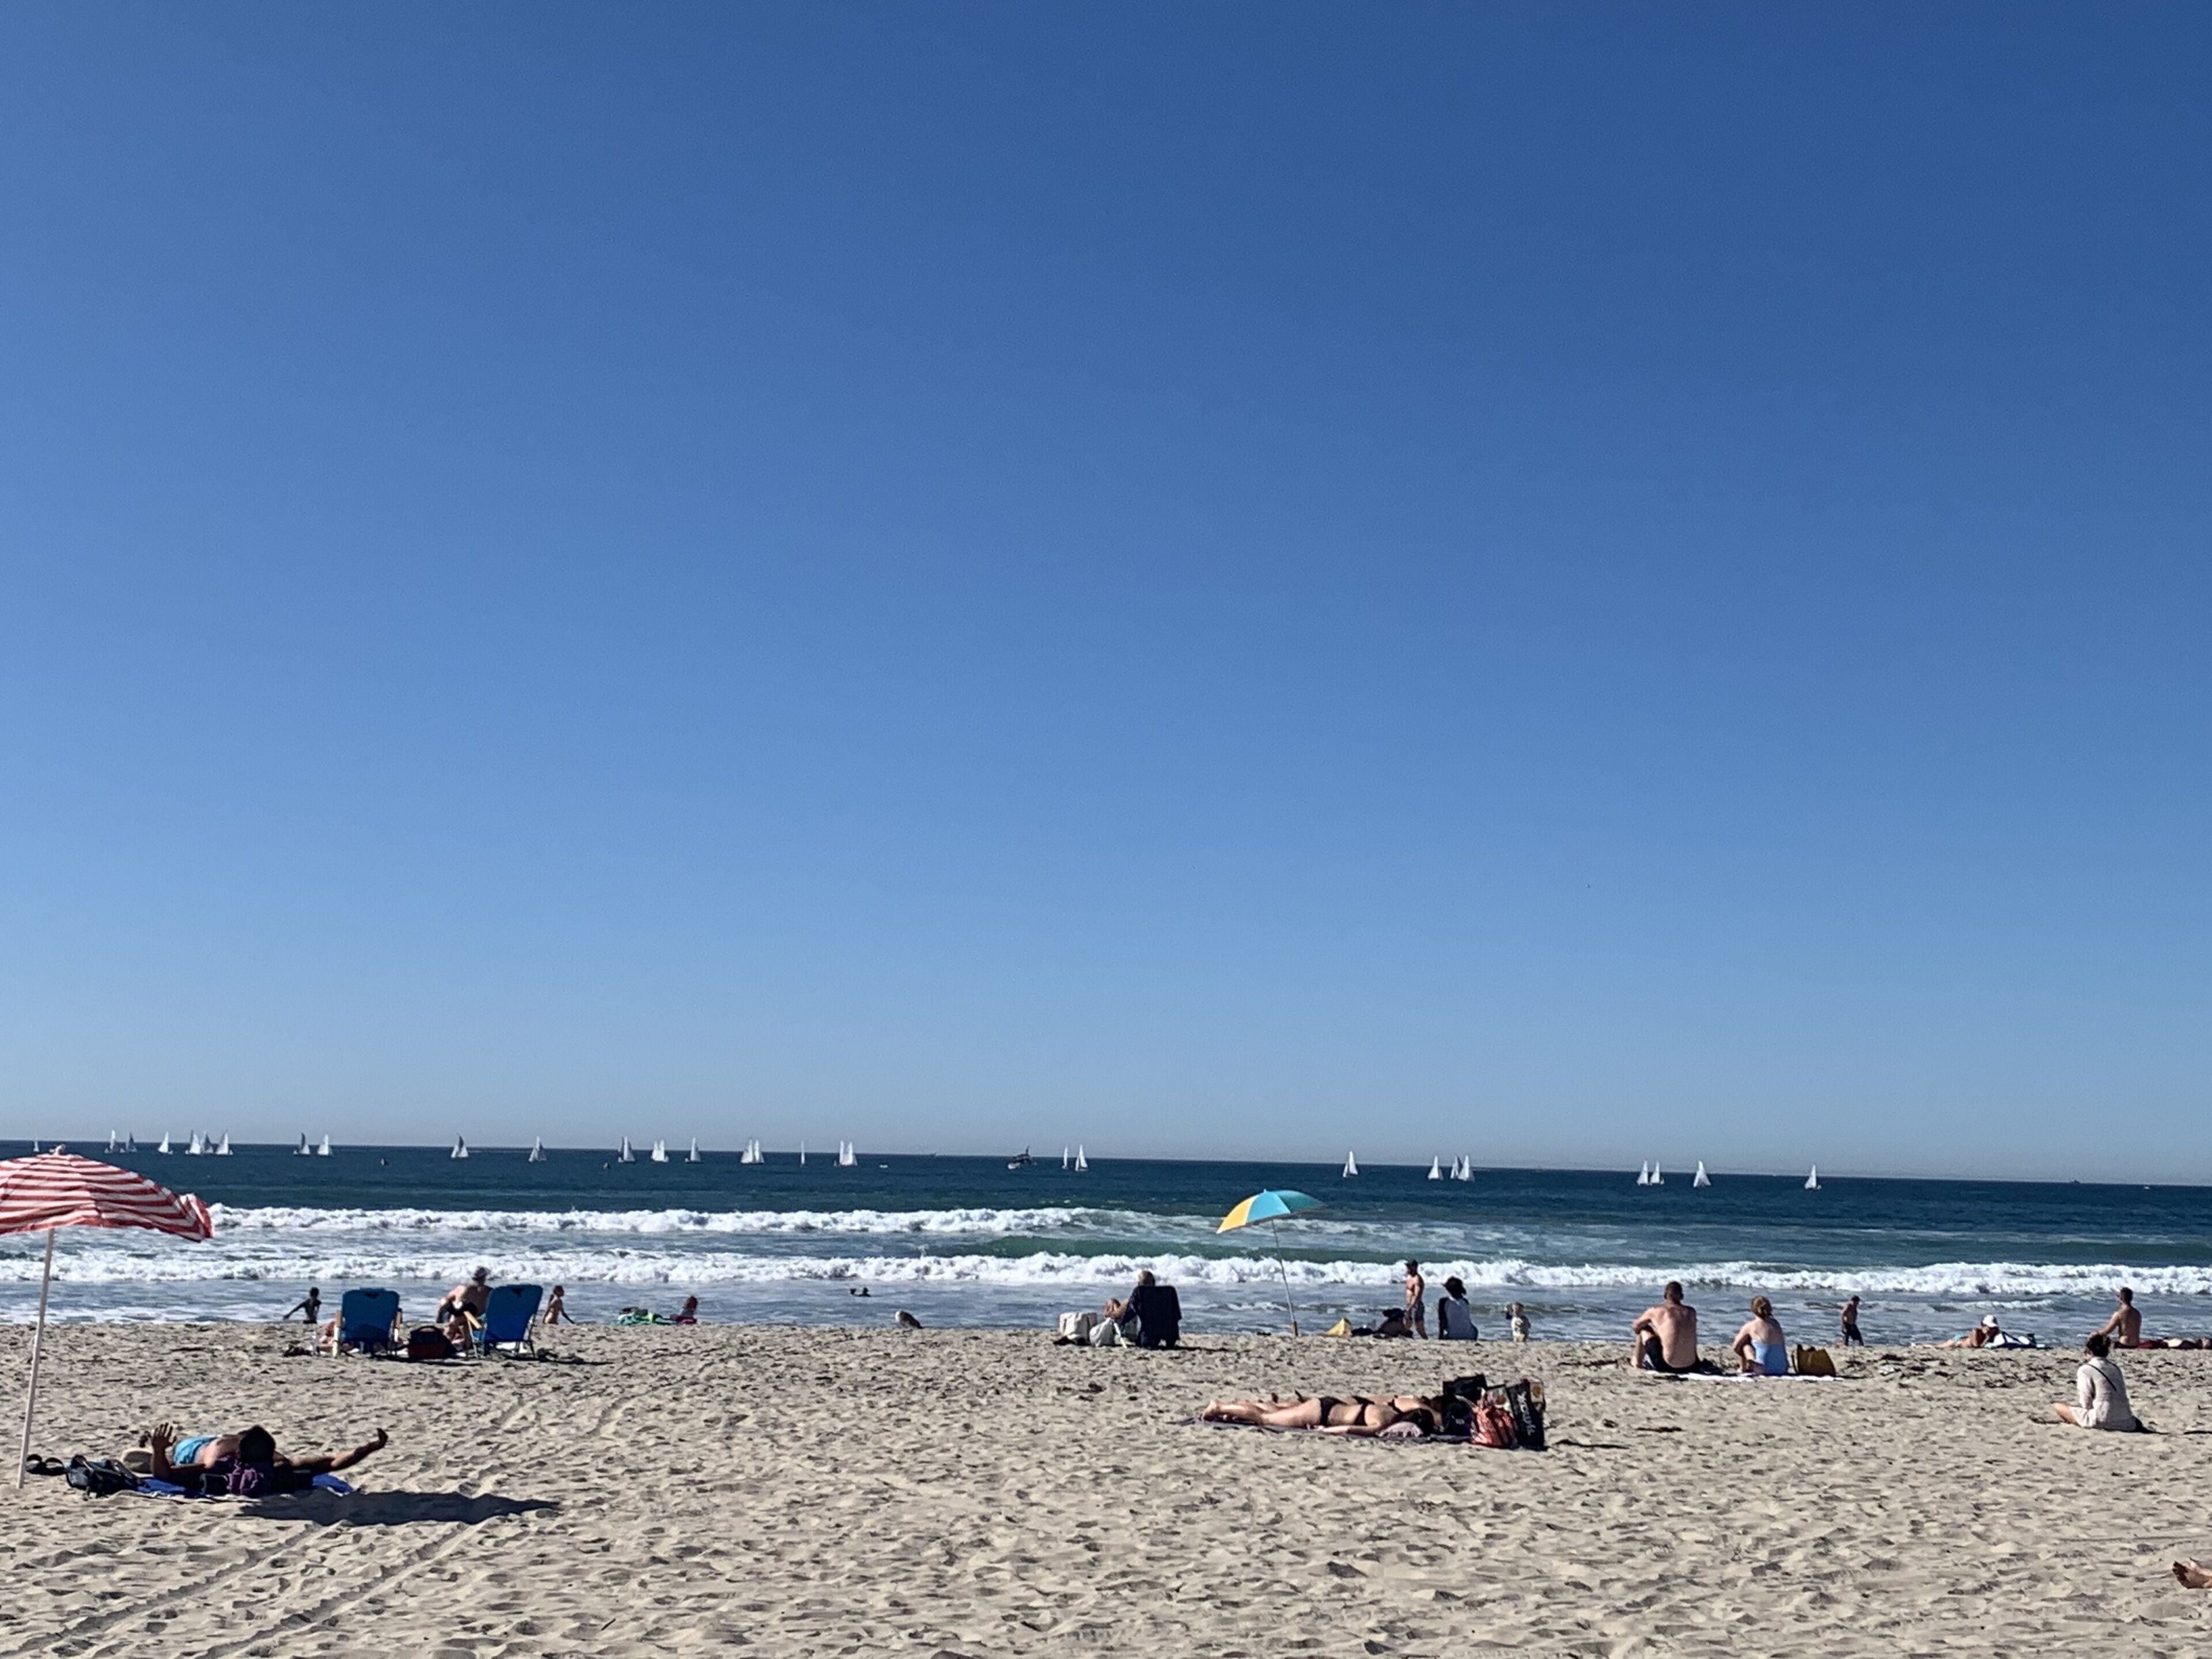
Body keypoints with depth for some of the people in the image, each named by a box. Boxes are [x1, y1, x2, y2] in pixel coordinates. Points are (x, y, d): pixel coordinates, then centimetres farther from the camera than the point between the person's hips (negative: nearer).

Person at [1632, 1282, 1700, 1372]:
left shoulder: (1655, 1312, -1)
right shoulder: (1691, 1312, 9)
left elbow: (1635, 1327, 17)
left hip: (1666, 1367, -4)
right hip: (1691, 1367, 4)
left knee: (1644, 1331, 15)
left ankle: (1638, 1363, 28)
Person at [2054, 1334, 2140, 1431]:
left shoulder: (2085, 1370, -5)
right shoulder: (2115, 1368, 13)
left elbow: (2086, 1403, -6)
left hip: (2102, 1423, -7)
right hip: (2126, 1424, 7)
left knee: (2058, 1407, 4)